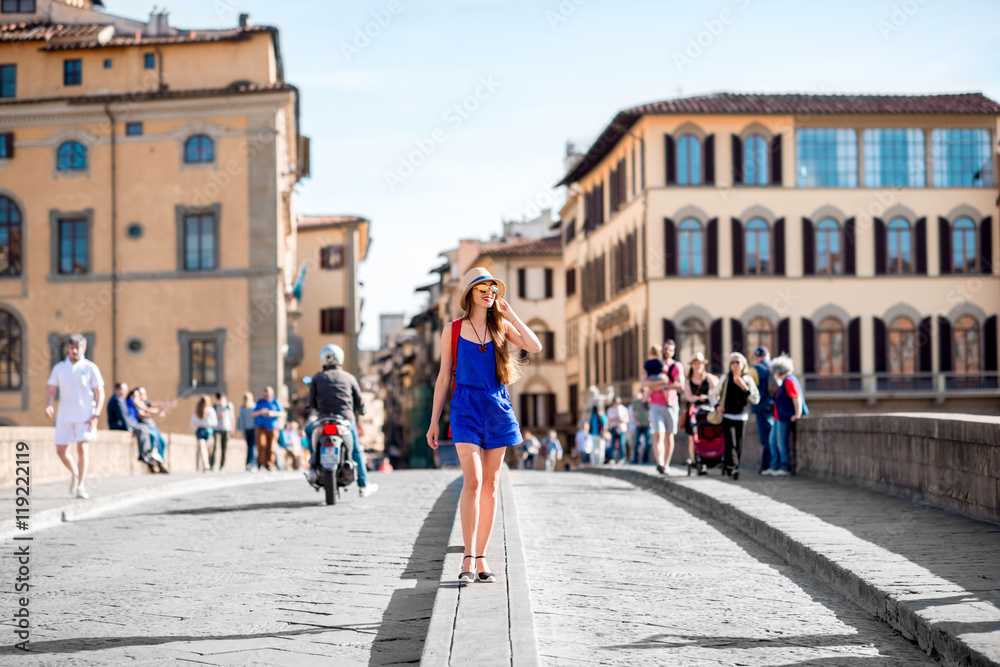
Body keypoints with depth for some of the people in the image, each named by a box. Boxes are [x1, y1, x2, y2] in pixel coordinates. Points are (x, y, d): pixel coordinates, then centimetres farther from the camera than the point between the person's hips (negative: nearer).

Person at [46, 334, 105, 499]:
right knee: (60, 450, 0)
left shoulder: (90, 368, 0)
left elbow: (100, 393, 0)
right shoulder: (59, 368, 8)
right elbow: (52, 392, 9)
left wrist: (96, 415, -11)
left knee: (82, 448, -12)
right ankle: (75, 473, 27)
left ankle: (80, 486, -7)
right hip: (64, 416, 3)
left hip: (85, 415, -3)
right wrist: (49, 406, -12)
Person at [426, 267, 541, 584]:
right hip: (466, 408, -2)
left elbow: (535, 347, -10)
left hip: (497, 409, 3)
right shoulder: (453, 330, 4)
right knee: (473, 480, -16)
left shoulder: (502, 327, 7)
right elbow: (443, 377, 7)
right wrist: (434, 421, 6)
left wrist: (511, 314, -5)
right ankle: (468, 559, -13)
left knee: (490, 484, 5)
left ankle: (481, 557, 12)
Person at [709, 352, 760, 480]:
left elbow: (756, 400, -2)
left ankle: (727, 466, 17)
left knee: (739, 444, 3)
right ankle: (733, 467, -21)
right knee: (730, 442, -15)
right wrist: (717, 405, 0)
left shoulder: (748, 380, 4)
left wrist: (744, 388, -12)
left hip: (741, 417, 2)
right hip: (727, 416, -1)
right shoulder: (726, 378, 4)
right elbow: (713, 393, 16)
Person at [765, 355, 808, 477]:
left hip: (785, 417, -11)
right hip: (779, 417, 11)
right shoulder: (785, 381, 18)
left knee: (782, 442, -7)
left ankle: (785, 468, -2)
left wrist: (797, 414, -26)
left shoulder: (789, 381, -15)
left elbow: (796, 398, -23)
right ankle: (774, 467, 19)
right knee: (773, 440, 14)